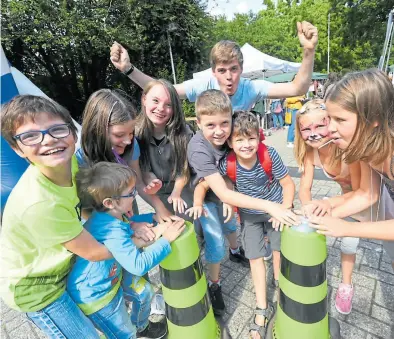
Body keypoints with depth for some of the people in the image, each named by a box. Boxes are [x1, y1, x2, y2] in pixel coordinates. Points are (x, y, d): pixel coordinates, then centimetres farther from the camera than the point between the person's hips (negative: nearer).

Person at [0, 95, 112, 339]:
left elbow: (83, 205, -2)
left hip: (59, 266, 6)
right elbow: (93, 252, -26)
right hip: (35, 289, -6)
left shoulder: (68, 160, -19)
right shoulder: (40, 204, -39)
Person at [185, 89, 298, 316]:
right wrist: (269, 206, -48)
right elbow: (223, 194, -42)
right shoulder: (199, 149, -39)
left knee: (231, 224, 25)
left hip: (224, 192, 6)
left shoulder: (226, 135, -22)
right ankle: (214, 286, 25)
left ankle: (235, 252, 57)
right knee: (216, 244, -4)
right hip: (205, 198, -5)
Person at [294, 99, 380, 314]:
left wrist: (330, 203, -49)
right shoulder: (310, 151, -23)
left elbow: (365, 193, -33)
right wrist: (308, 207, -44)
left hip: (378, 194, -4)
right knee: (348, 241, 6)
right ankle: (346, 285, 29)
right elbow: (304, 188, -22)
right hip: (350, 194, 4)